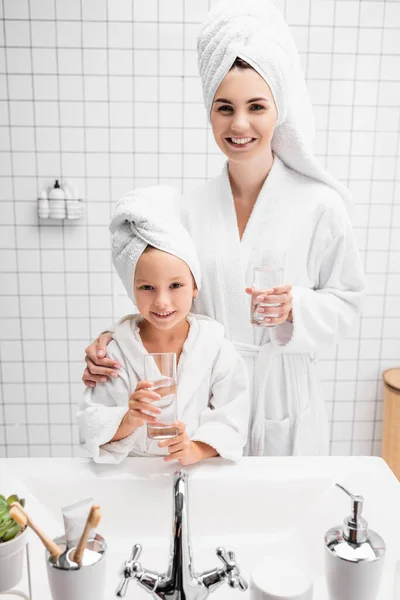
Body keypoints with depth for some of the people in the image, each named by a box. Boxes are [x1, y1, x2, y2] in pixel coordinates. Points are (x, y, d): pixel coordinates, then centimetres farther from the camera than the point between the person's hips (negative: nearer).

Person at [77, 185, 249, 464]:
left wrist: (197, 449, -19)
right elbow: (93, 428, -4)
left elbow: (231, 421, -4)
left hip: (201, 472, 0)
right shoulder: (117, 351, -6)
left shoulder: (217, 349, -5)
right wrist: (129, 421, -22)